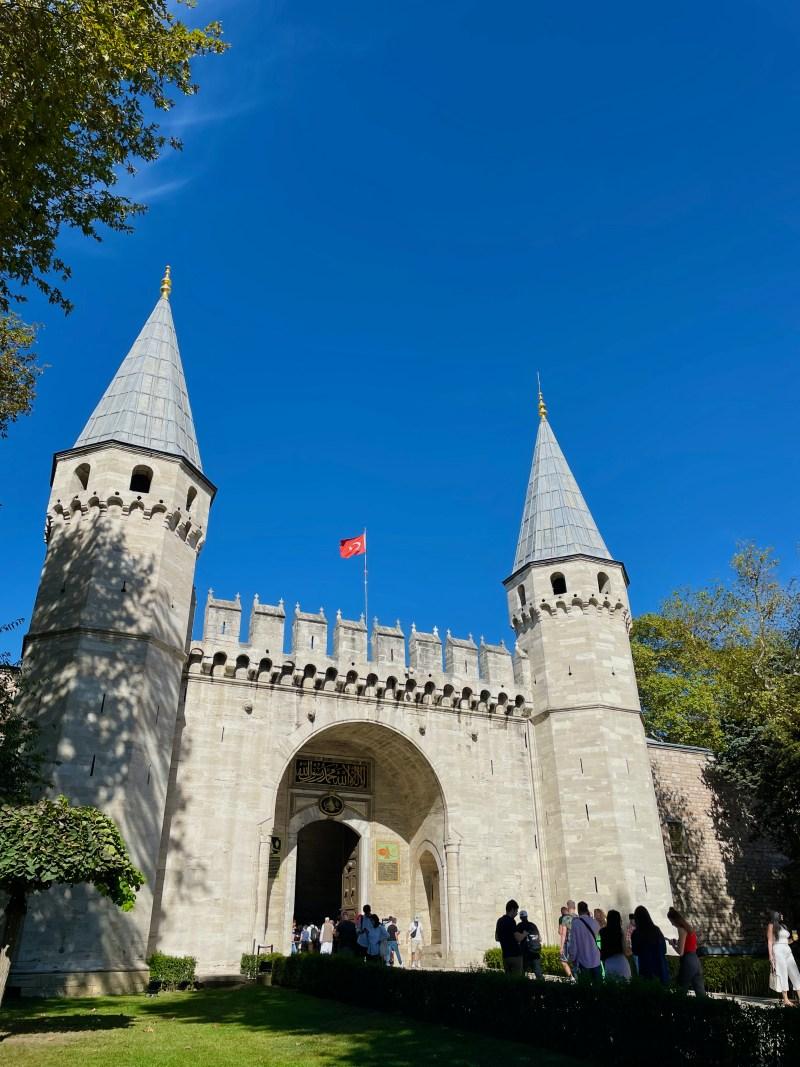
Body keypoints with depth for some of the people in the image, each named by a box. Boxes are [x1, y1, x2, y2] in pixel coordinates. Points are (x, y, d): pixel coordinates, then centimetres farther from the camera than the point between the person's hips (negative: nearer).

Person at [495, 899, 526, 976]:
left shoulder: (499, 921, 13)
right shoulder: (511, 921, -14)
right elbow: (518, 938, -20)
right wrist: (525, 934, -1)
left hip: (505, 955, 8)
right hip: (515, 955, -8)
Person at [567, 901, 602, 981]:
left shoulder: (575, 923, -15)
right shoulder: (594, 922, -4)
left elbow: (573, 942, -12)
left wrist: (572, 958, 0)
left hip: (583, 961, -3)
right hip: (596, 960, 3)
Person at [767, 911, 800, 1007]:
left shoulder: (784, 926, 20)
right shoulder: (771, 926, 1)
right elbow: (770, 941, -5)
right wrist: (771, 956, -12)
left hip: (788, 951, 7)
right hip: (778, 951, -7)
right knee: (783, 974, -9)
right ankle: (786, 1000, -9)